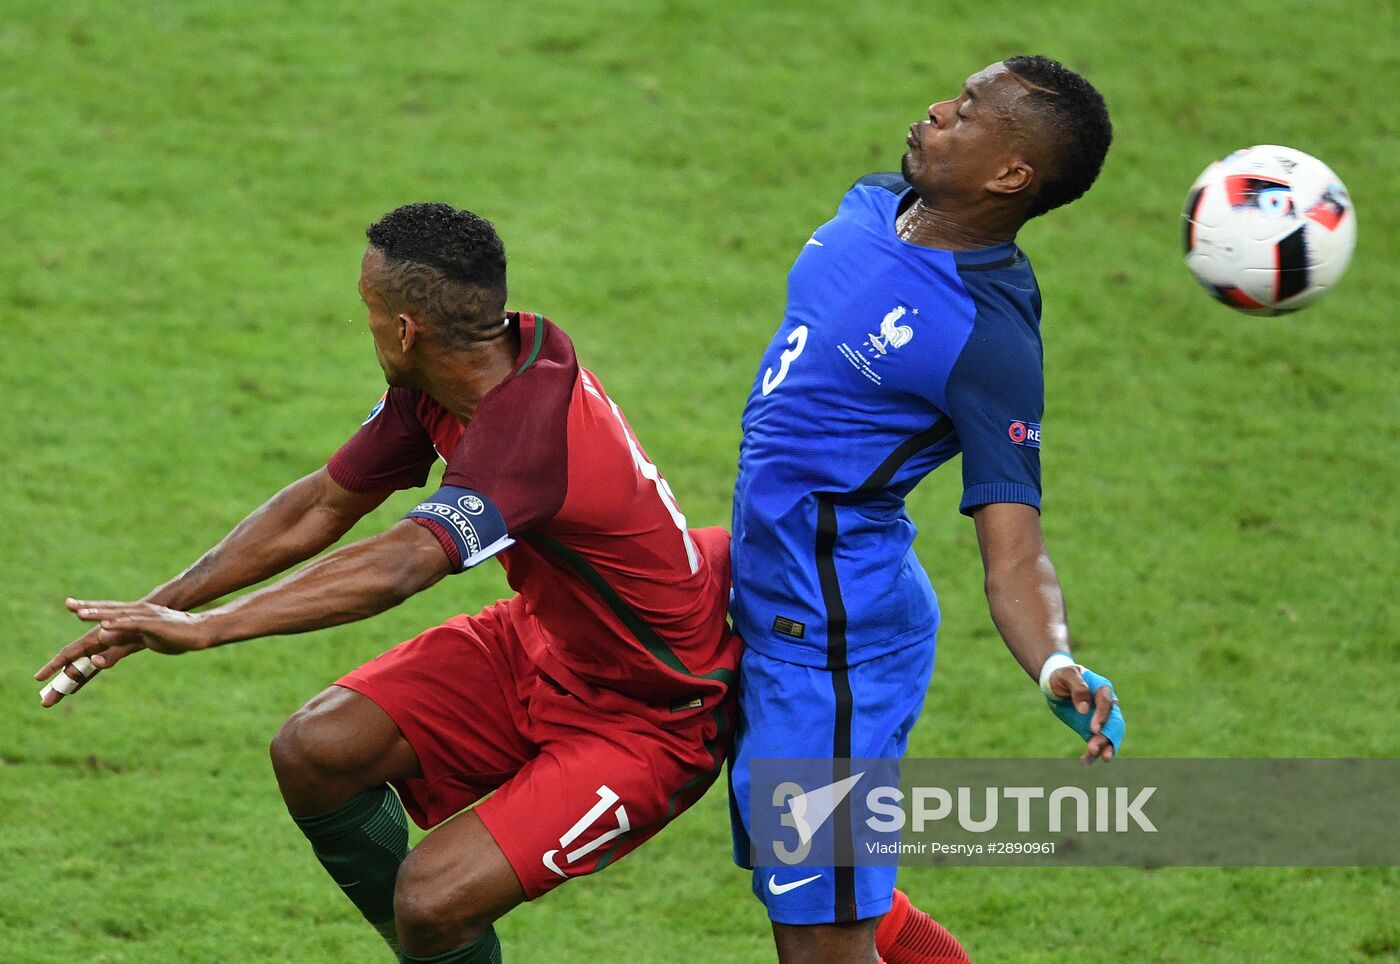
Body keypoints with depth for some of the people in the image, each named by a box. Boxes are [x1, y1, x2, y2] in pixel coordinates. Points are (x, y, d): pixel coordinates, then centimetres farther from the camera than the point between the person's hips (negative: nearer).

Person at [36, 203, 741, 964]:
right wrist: (158, 609, 0)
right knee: (313, 753, -5)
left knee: (432, 901, -22)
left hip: (648, 719, -9)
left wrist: (206, 628, -47)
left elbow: (397, 567, -46)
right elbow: (322, 507, 4)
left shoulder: (533, 426, -35)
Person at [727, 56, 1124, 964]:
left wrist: (1058, 668, -43)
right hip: (773, 611, 9)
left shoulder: (990, 336, -24)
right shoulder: (875, 205, 0)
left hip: (834, 642, -9)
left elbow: (1014, 553, -24)